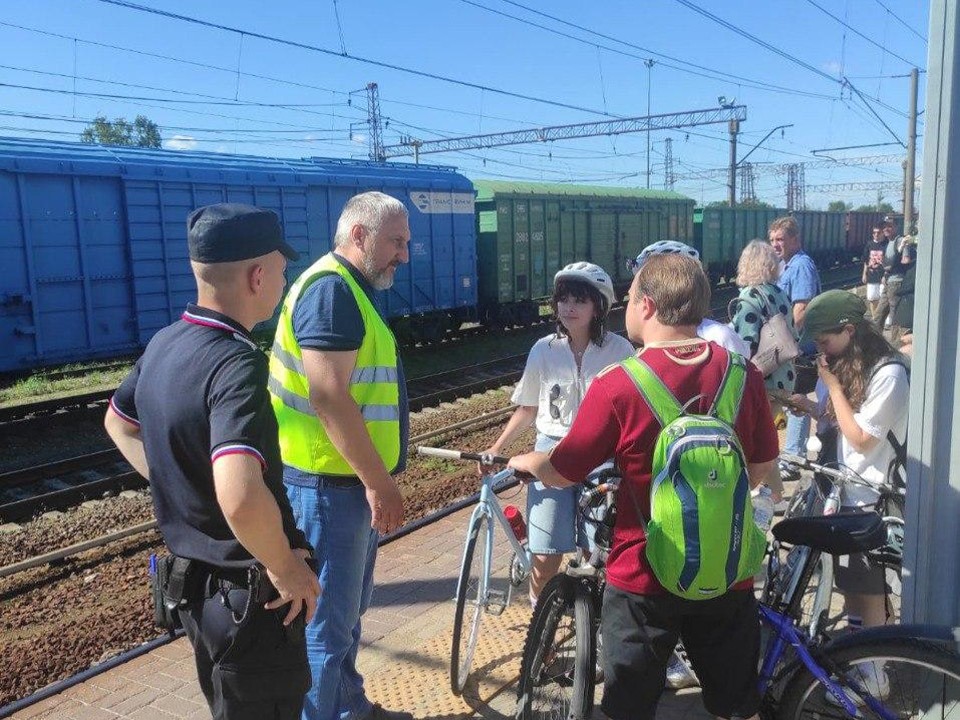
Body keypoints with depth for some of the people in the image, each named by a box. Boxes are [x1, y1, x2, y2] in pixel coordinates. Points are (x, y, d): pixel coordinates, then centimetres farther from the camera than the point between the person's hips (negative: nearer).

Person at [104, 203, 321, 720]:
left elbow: (118, 422, 19)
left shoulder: (164, 344, 0)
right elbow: (241, 498, -41)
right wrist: (287, 568, -24)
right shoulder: (236, 362, -28)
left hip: (192, 580, 9)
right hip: (249, 595, -8)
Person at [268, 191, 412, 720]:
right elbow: (329, 398, -25)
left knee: (348, 610, 22)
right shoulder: (331, 287, -18)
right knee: (327, 621, 3)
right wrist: (378, 481, -22)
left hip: (351, 481, 10)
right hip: (329, 484, -10)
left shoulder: (351, 289, 15)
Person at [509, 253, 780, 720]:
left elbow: (560, 474, -10)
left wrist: (522, 462, 12)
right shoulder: (743, 374, -7)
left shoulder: (617, 385, -19)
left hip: (644, 577, -3)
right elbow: (763, 470, 3)